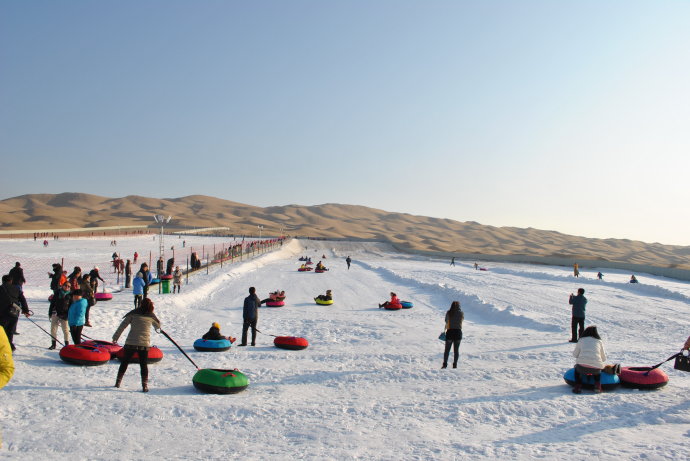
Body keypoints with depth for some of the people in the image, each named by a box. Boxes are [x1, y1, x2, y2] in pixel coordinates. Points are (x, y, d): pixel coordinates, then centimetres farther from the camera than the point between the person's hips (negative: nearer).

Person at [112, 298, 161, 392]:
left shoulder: (133, 314, -3)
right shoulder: (151, 316, 1)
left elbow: (122, 326, -2)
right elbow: (158, 326, 18)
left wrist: (115, 337, 6)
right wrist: (158, 329, 42)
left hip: (130, 343, 0)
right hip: (144, 344, 0)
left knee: (124, 363, 17)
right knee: (144, 365, 9)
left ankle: (118, 382, 25)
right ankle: (144, 385, 4)